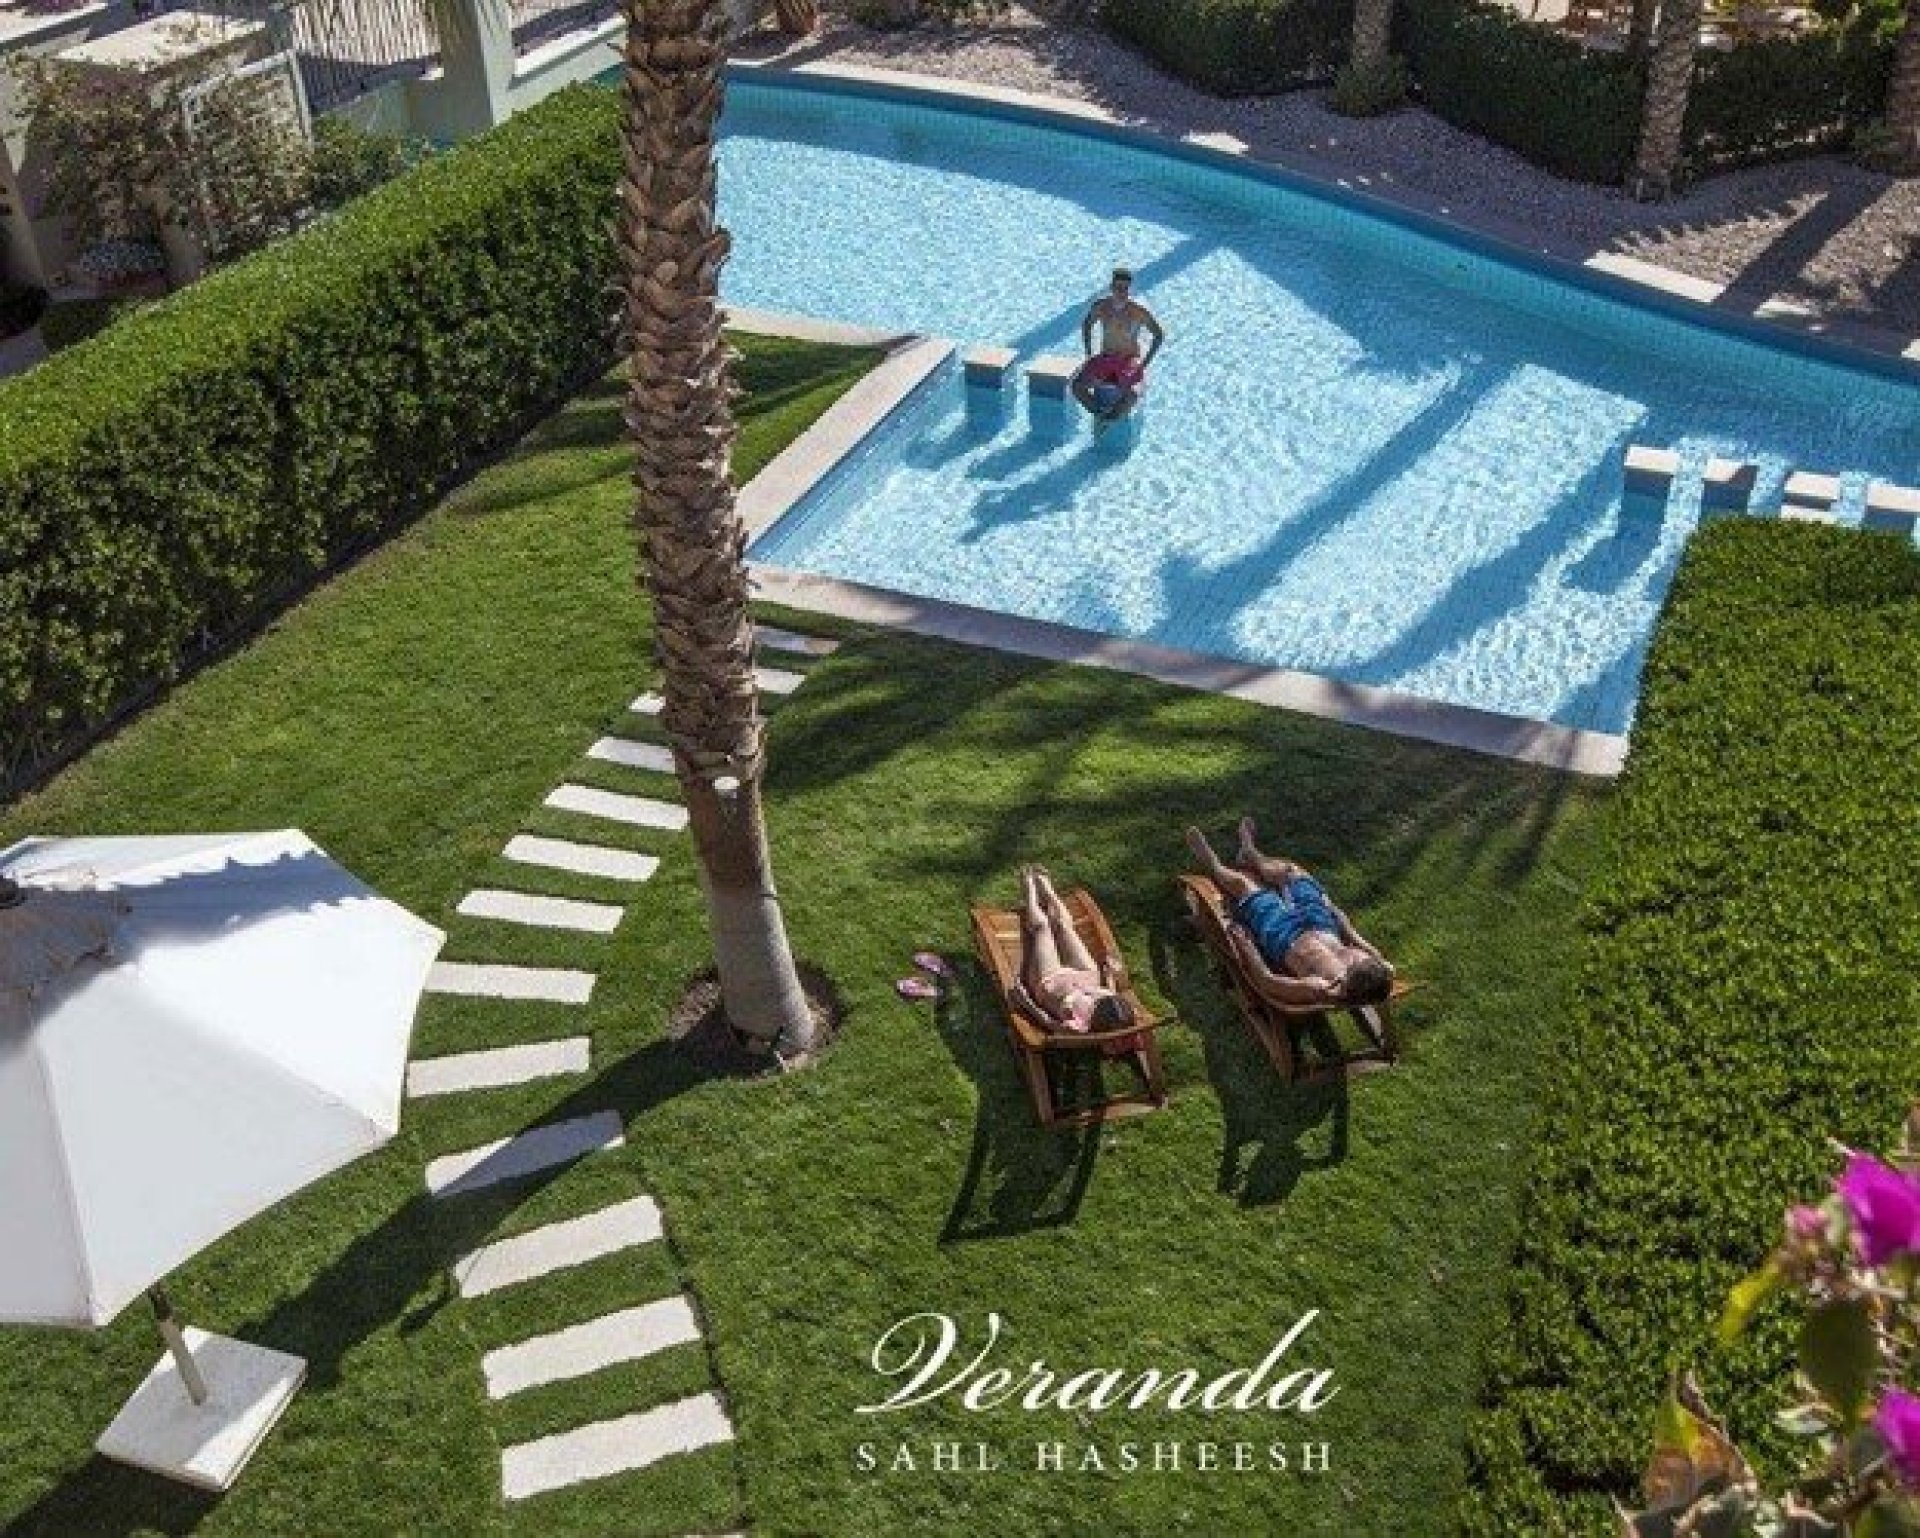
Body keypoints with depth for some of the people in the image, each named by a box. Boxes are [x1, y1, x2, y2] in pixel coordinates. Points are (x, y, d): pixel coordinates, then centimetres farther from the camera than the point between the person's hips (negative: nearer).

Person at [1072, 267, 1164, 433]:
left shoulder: (1139, 311, -14)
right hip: (1105, 359, 3)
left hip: (1130, 362, -3)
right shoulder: (1101, 306, -6)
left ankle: (1108, 418, -8)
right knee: (1077, 386, -23)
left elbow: (1159, 335, -4)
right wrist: (1089, 354, 5)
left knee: (1132, 395, -34)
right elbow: (1086, 324, 14)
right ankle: (1100, 413, 0)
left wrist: (1145, 363, -10)